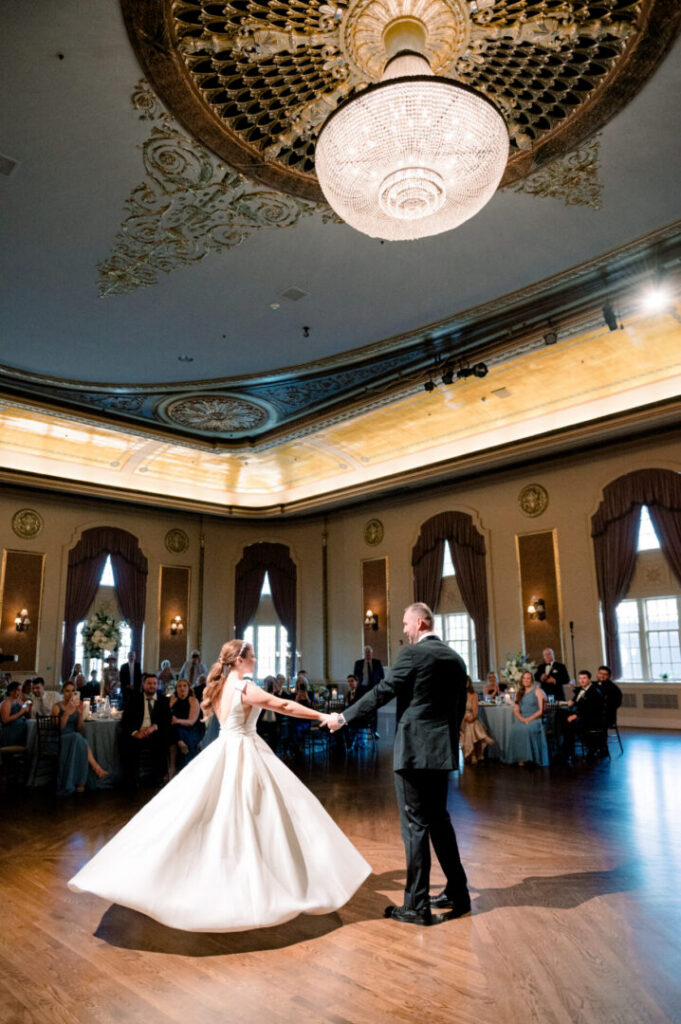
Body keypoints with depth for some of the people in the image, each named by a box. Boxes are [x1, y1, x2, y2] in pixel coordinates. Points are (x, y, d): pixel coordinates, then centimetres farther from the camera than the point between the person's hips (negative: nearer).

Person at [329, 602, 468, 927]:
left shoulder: (413, 654, -12)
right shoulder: (455, 658, 10)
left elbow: (382, 692, -12)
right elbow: (460, 706, 14)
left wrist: (344, 718, -3)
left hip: (414, 750, -7)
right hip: (443, 751, 8)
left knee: (415, 825, 1)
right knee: (438, 820, 19)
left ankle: (417, 906, 8)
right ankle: (457, 893, 27)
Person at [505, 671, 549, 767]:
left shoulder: (537, 691, 6)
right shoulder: (519, 693, 19)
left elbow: (540, 710, -1)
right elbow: (516, 710, 12)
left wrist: (530, 719, -15)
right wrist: (521, 718, -10)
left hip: (534, 719, -3)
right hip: (521, 720, 3)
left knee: (526, 729, -35)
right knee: (516, 729, -29)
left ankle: (531, 758, -27)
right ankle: (520, 760, -28)